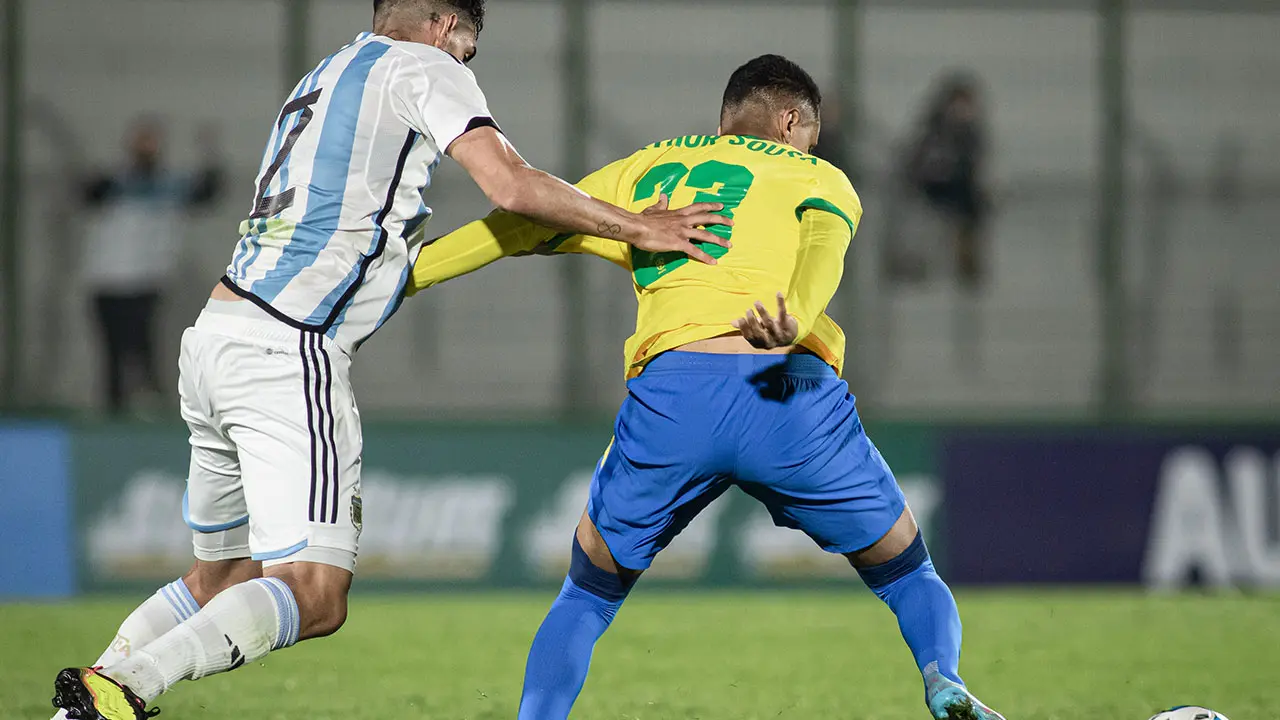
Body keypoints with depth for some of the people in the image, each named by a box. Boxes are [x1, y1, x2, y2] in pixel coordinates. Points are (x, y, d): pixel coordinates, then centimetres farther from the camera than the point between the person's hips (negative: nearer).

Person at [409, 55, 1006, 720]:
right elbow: (823, 244, -2)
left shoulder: (644, 171, 28)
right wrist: (795, 318, -22)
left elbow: (518, 228, 25)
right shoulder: (820, 178, 21)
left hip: (668, 390, 1)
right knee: (910, 575, 17)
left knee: (588, 594, 23)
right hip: (791, 391, -1)